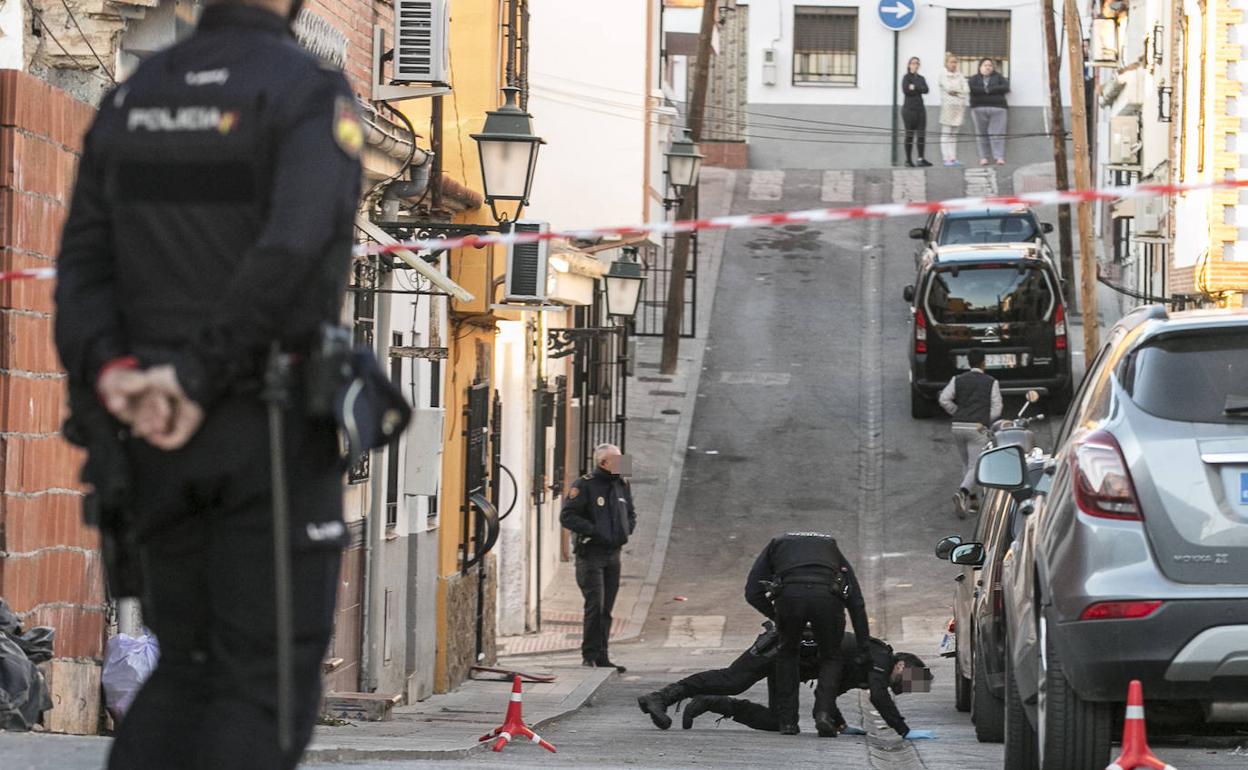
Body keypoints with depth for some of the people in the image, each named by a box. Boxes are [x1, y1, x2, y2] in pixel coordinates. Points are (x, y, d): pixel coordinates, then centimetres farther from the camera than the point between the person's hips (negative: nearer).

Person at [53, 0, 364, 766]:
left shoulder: (130, 99, 11)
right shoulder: (311, 91, -10)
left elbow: (83, 271, 0)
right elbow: (297, 249, -27)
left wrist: (114, 377, -16)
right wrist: (197, 378, -25)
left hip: (156, 437, 6)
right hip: (275, 429, -6)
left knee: (191, 669, 17)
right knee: (267, 684, 0)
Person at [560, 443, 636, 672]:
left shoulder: (622, 486, 12)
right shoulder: (584, 486, -10)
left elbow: (631, 513, 26)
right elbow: (567, 516, -14)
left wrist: (627, 530, 6)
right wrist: (594, 530, -20)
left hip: (613, 554, 7)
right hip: (590, 553, -7)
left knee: (606, 609, 9)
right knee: (595, 605, -13)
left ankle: (601, 656, 14)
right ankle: (590, 655, -6)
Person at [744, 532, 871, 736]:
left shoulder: (776, 545, 37)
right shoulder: (831, 547, 39)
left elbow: (752, 592, 26)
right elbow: (856, 603, 31)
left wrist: (777, 617, 38)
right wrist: (864, 649, 31)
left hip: (789, 595, 0)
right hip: (827, 596, 0)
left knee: (787, 654, 25)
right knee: (831, 658, 22)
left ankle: (787, 721, 20)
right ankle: (824, 713, 2)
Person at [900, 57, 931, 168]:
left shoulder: (920, 78, 16)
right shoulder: (906, 77, 2)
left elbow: (926, 89, -1)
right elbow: (906, 90, -14)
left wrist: (914, 87, -11)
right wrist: (919, 89, -8)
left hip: (920, 108, 5)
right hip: (909, 108, -5)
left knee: (921, 134, -3)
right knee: (910, 134, -3)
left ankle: (921, 159, -5)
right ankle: (908, 159, 2)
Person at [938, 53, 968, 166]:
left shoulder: (960, 75, 14)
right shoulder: (943, 75, 1)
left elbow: (965, 90, 5)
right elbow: (948, 87, -11)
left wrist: (954, 91, -7)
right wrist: (959, 90, 1)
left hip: (959, 106, 4)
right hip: (947, 105, -4)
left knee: (954, 134, 5)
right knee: (946, 134, -5)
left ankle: (953, 158, 4)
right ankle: (946, 158, -7)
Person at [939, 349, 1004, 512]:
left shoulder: (958, 380, 8)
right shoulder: (991, 382, 2)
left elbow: (944, 399, -3)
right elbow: (997, 408, -3)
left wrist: (957, 413, 9)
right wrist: (985, 421, 10)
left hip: (958, 426, 4)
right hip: (978, 429, -4)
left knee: (966, 464, 21)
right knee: (975, 467, -6)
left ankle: (969, 499, 23)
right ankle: (963, 492, -31)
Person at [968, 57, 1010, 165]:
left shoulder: (998, 77, 14)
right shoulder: (975, 78, 13)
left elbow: (1006, 87, -2)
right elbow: (970, 88, -6)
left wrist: (989, 89, -9)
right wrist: (985, 90, -10)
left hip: (997, 108, -1)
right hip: (979, 108, 1)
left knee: (997, 133, -8)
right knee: (982, 134, -2)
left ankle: (1000, 157, -11)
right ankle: (984, 157, 2)